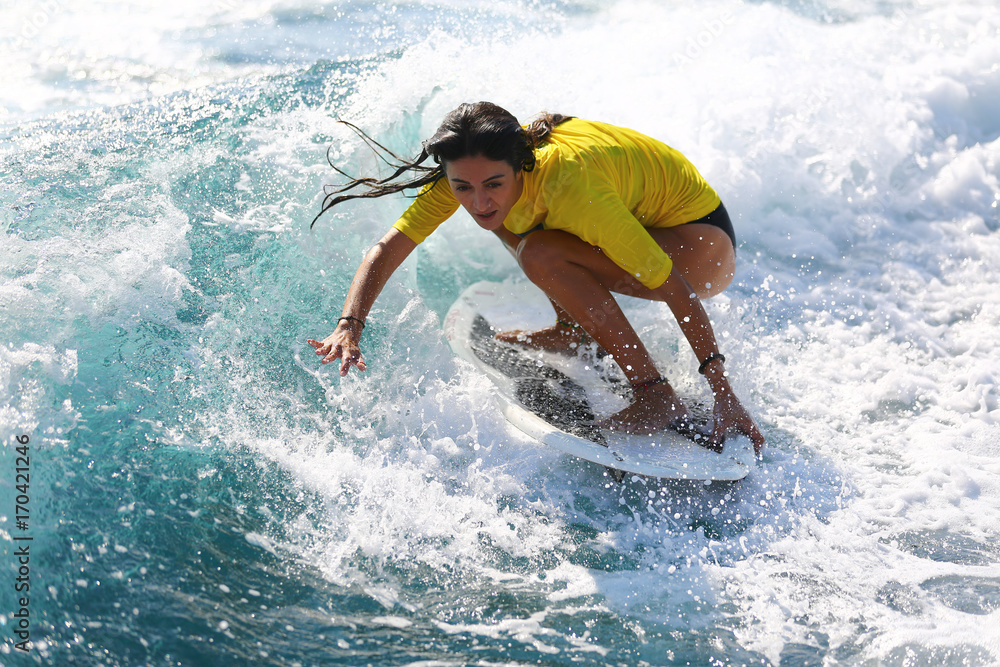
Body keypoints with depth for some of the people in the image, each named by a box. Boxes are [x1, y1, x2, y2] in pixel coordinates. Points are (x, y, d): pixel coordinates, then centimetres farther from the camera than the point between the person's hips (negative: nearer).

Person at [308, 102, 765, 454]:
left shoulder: (566, 182, -36)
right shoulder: (471, 167, -17)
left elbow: (672, 286, -32)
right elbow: (386, 250, -14)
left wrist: (724, 395, -30)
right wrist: (348, 327, -31)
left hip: (701, 239, -7)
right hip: (639, 220, 7)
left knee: (542, 254, -29)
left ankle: (657, 398, -21)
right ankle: (571, 332, 10)